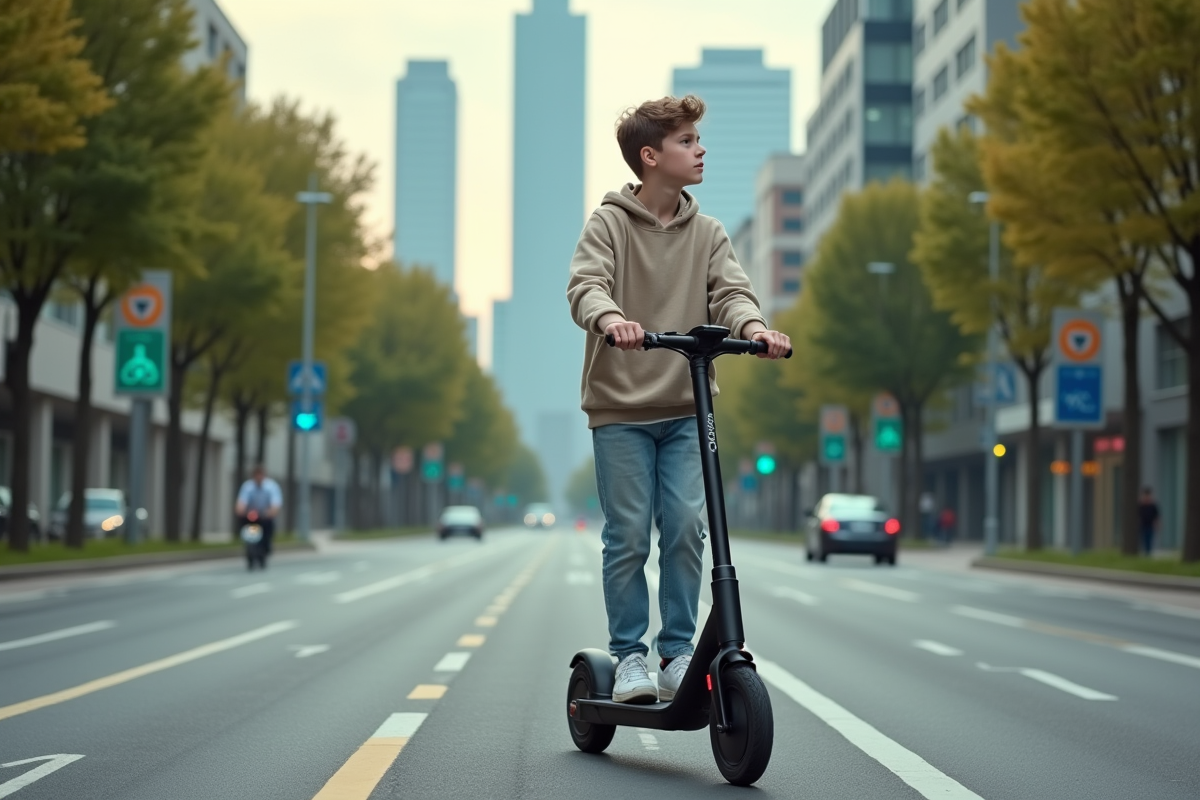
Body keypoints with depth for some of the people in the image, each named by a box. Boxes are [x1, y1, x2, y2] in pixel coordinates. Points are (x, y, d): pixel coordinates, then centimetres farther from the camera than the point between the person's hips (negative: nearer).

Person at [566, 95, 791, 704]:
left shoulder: (706, 233, 9)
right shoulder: (608, 223, -2)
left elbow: (729, 291, -3)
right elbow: (585, 284, -16)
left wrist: (752, 326, -26)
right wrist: (610, 318, -39)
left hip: (686, 408, 3)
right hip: (620, 406, -3)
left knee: (687, 526, -5)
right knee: (628, 535, -2)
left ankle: (678, 654, 6)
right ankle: (629, 656, 9)